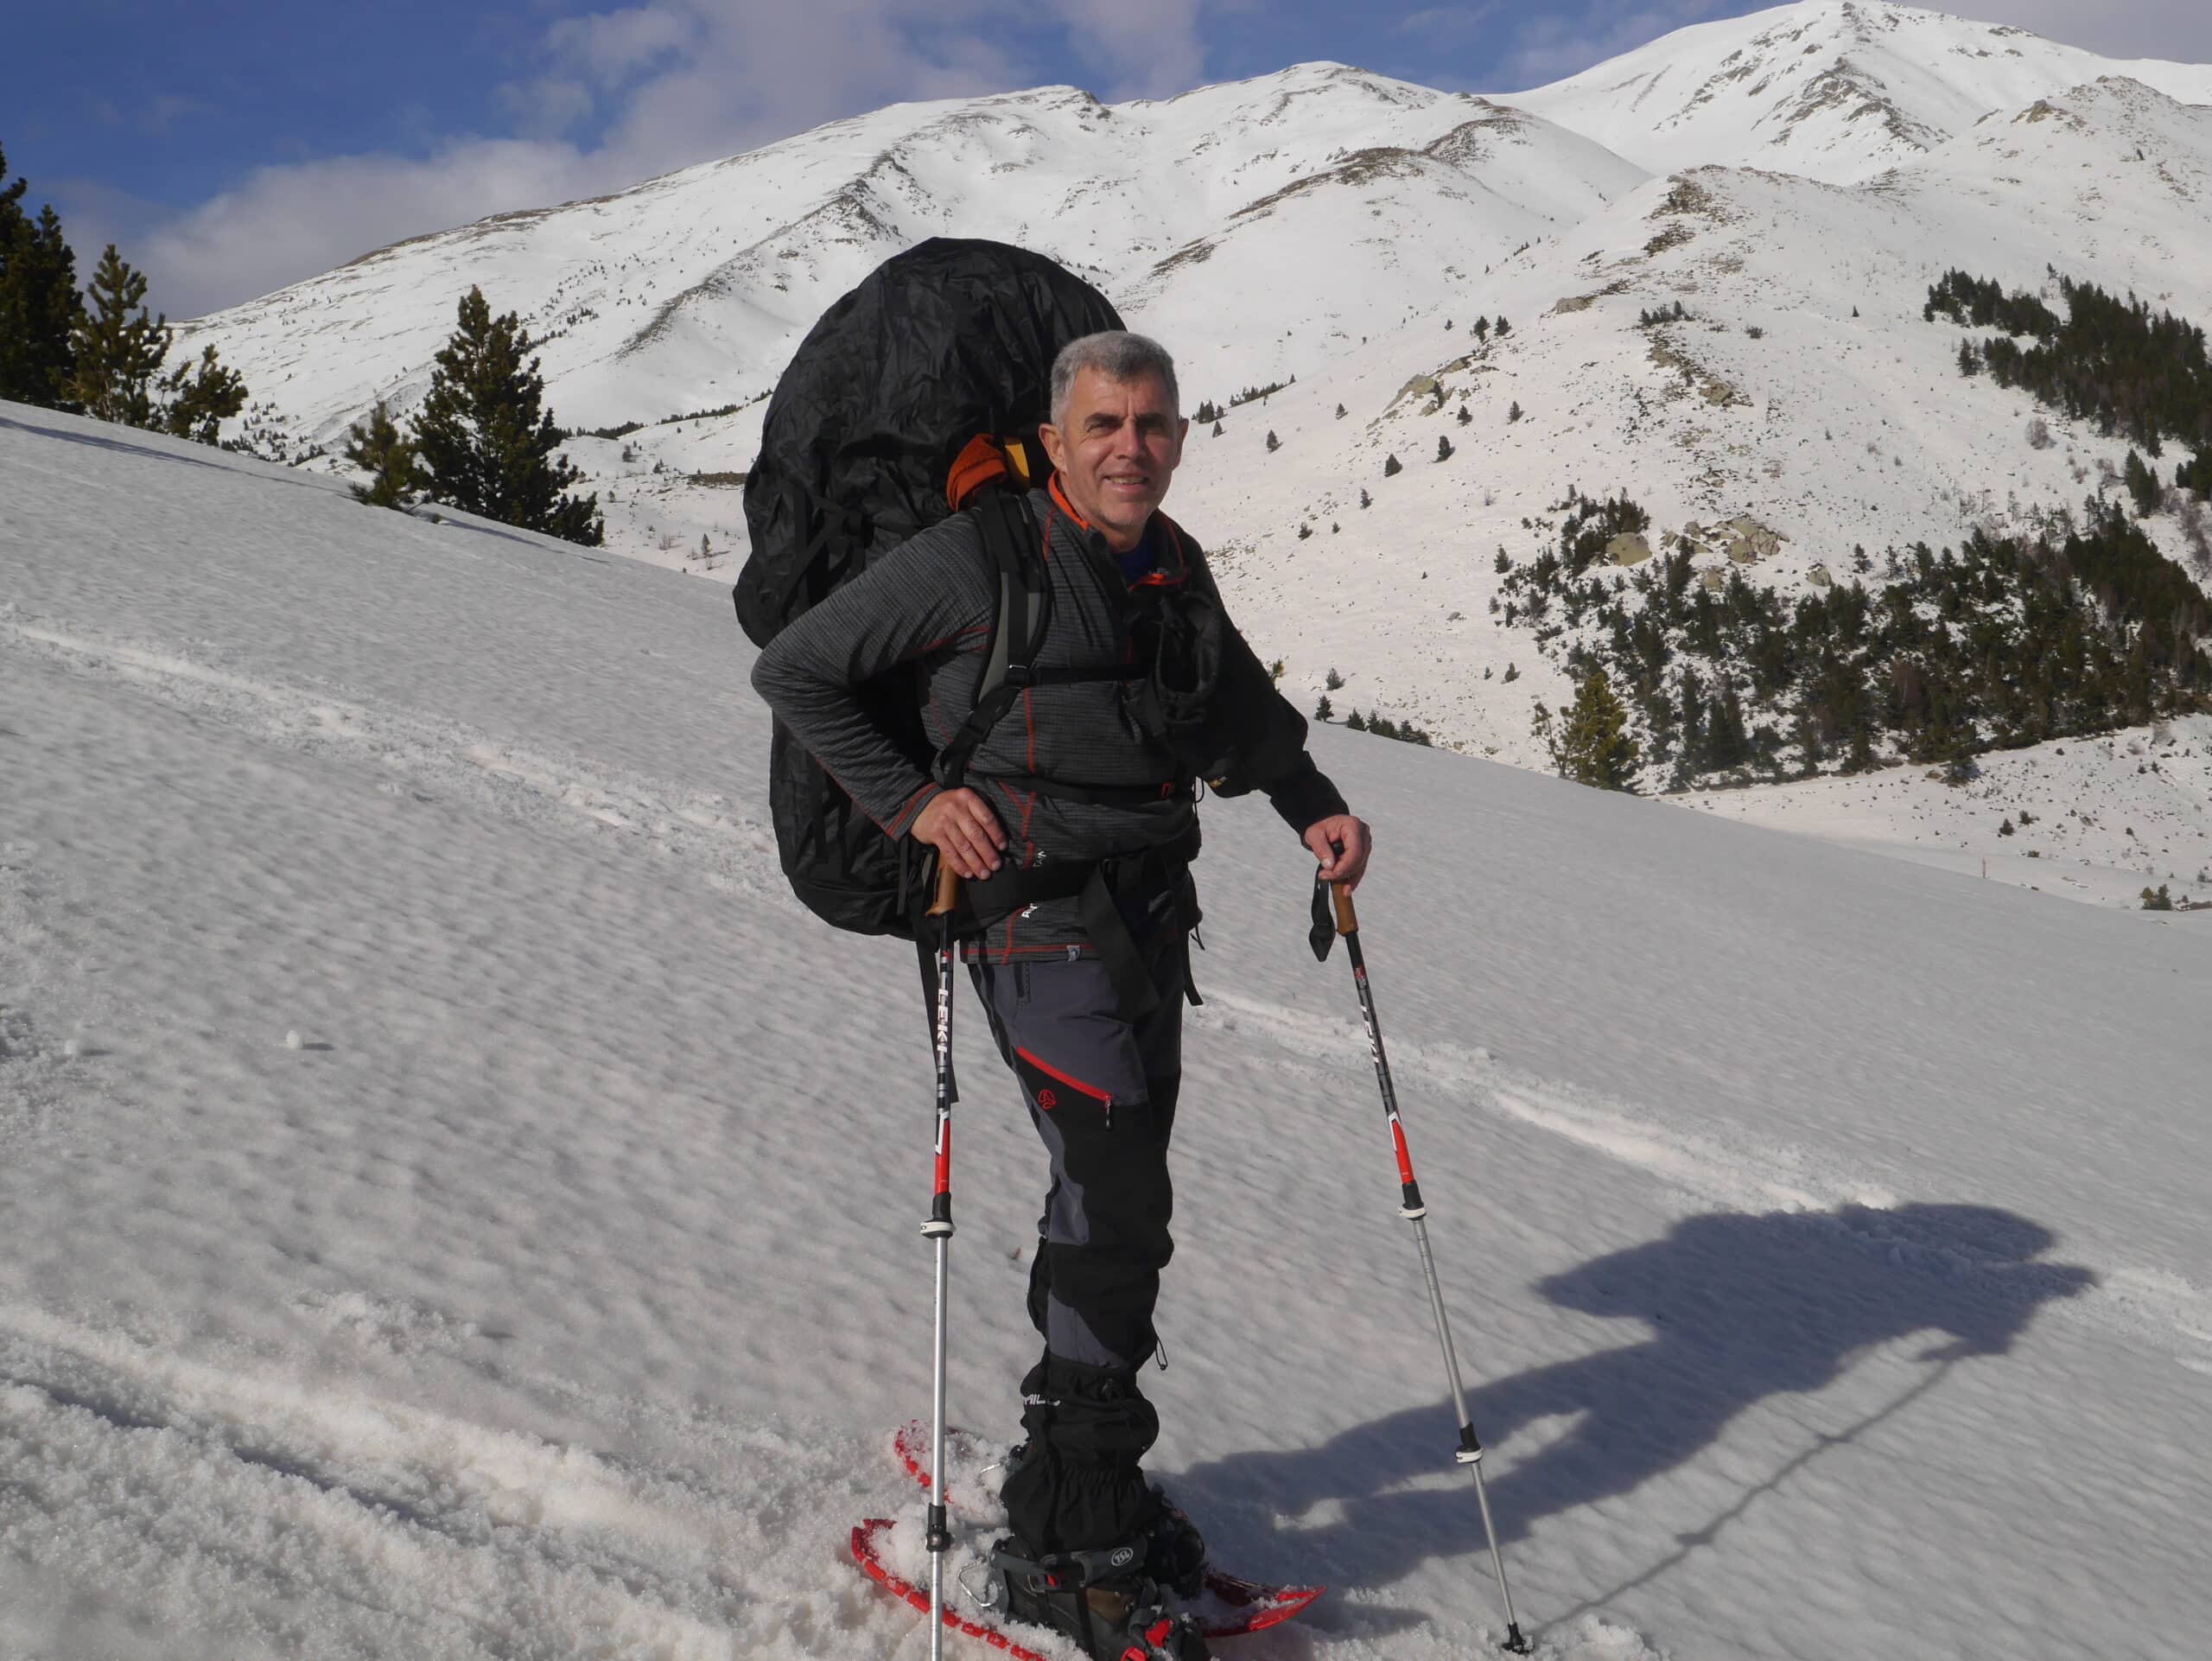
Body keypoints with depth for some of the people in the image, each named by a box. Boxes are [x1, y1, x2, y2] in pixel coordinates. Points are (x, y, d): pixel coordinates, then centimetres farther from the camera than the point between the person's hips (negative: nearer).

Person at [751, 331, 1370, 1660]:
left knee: (1114, 1204, 12)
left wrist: (1313, 805, 12)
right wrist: (911, 799, -11)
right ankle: (1068, 1547, -3)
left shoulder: (1178, 571, 13)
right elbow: (794, 670, -2)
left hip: (1151, 913, 7)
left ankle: (1074, 1480, 28)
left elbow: (1241, 712, 29)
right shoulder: (976, 559, -8)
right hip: (1038, 911, -7)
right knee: (1119, 1208, -13)